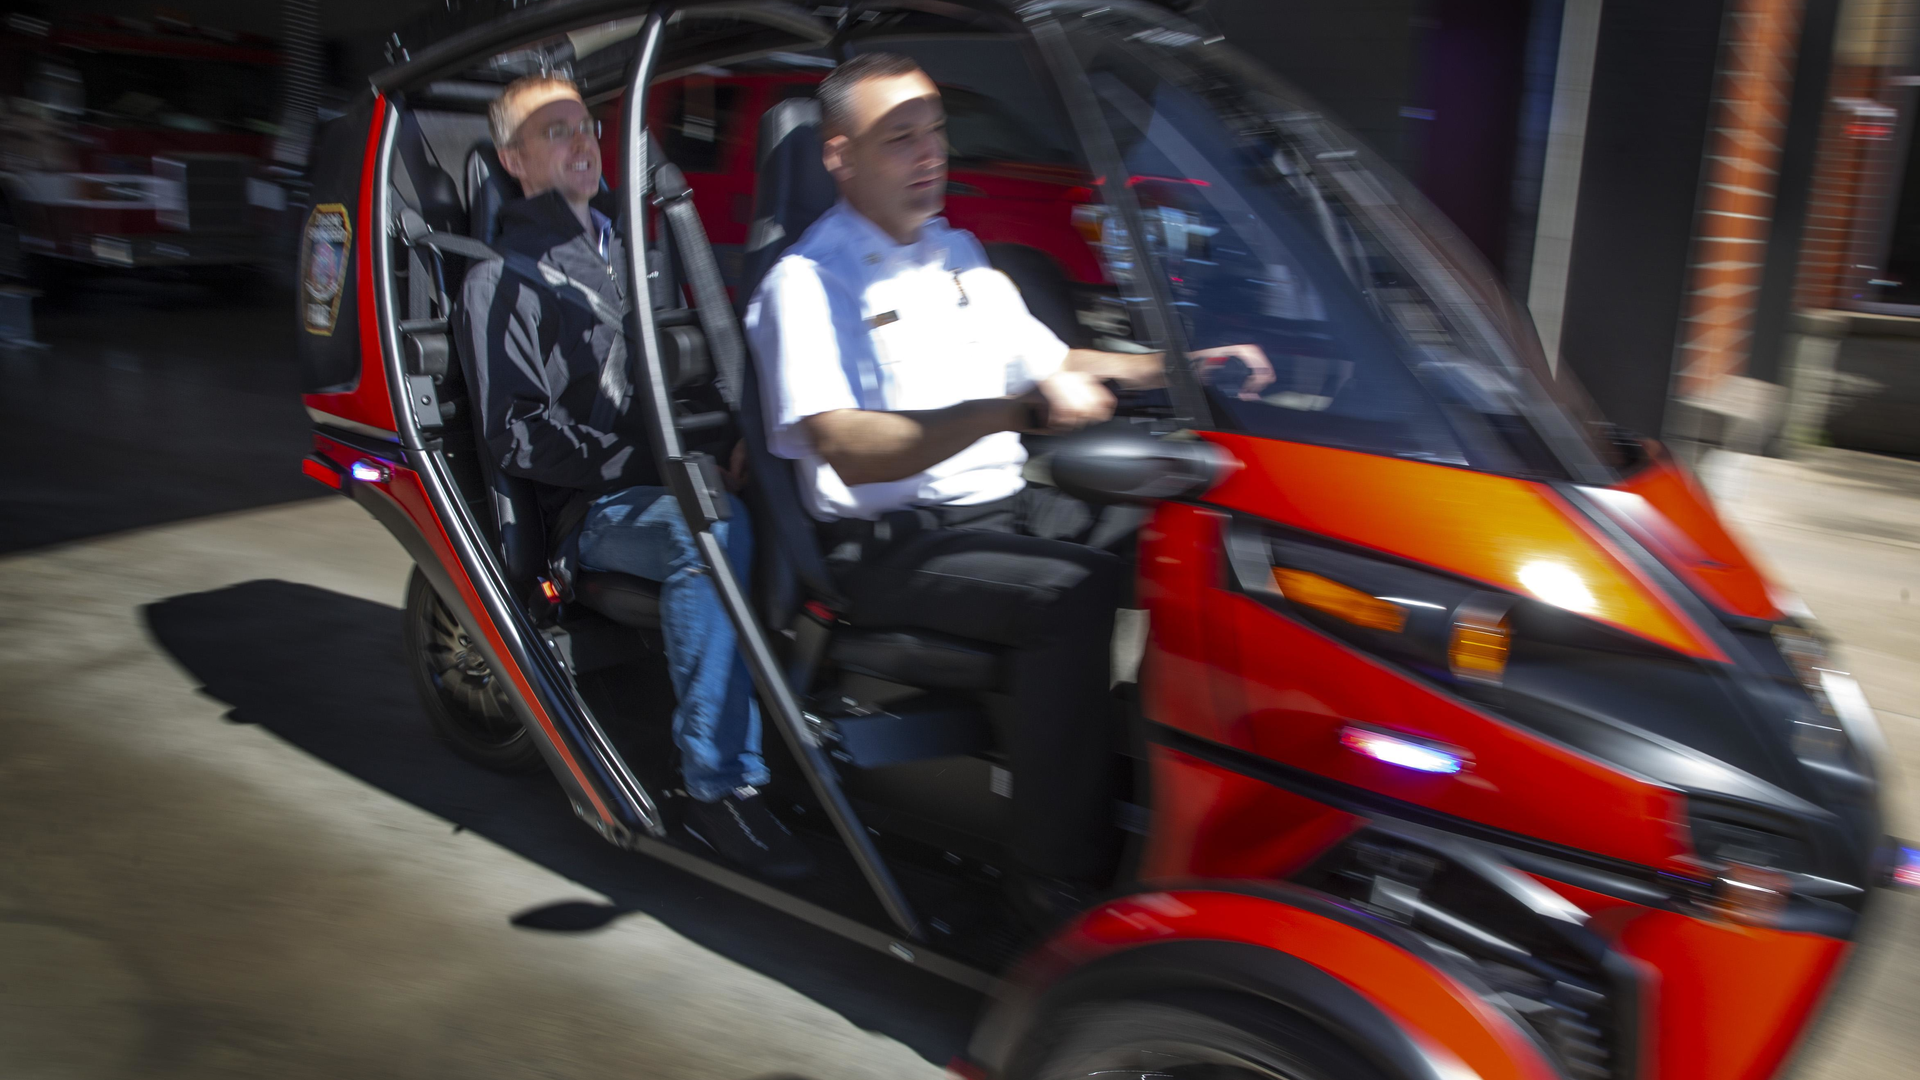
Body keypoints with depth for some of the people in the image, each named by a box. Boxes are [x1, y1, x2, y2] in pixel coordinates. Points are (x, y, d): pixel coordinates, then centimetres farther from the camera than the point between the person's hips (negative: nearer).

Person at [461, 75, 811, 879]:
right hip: (591, 508, -6)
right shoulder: (501, 280, 4)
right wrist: (637, 465, -17)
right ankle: (717, 787, -33)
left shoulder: (628, 249, 25)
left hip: (673, 477, 6)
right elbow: (515, 434, -7)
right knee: (710, 533, -37)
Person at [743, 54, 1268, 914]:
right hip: (893, 546, -7)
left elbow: (1049, 365, 25)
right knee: (1073, 595, -32)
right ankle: (1060, 885, -24)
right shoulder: (809, 281, -7)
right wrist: (1018, 410, -32)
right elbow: (849, 450, -22)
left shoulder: (957, 252, 19)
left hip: (1005, 509, 8)